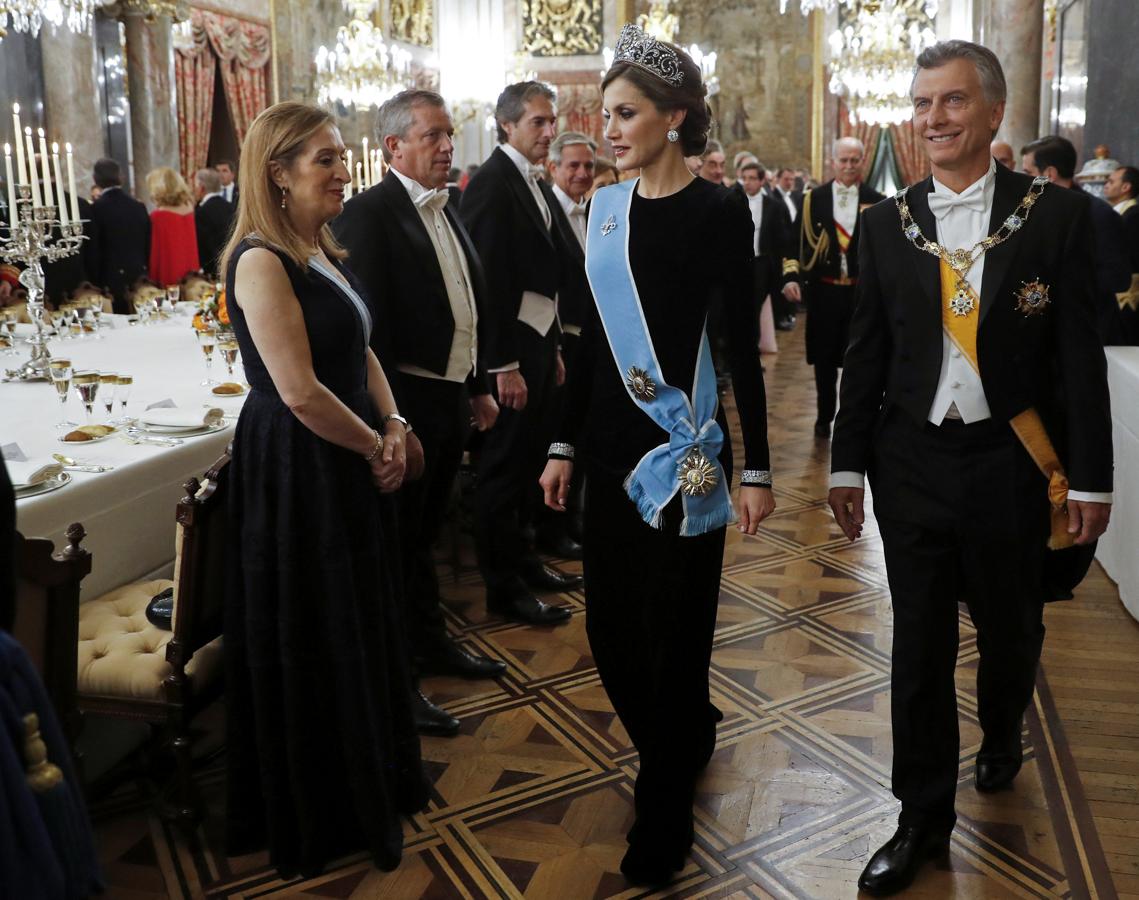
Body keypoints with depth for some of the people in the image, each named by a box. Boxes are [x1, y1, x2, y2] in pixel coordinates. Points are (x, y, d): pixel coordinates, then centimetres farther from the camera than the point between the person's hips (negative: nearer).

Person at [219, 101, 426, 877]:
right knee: (311, 642, 7)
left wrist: (394, 426, -4)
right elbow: (300, 392, -25)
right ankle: (319, 818, 29)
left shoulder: (324, 251, 9)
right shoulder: (262, 262, -19)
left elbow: (360, 353, 12)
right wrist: (375, 447, -11)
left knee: (358, 624, 20)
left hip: (346, 465, 9)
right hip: (295, 470, -9)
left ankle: (370, 781, 42)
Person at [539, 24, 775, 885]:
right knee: (611, 626, 11)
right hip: (611, 442, 6)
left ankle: (664, 810, 24)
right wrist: (566, 444, 11)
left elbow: (743, 345, -8)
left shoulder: (719, 210, -7)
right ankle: (690, 730, 41)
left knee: (674, 628, 4)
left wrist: (756, 468, -10)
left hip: (684, 450, -5)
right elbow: (592, 337, 11)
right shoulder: (607, 208, 8)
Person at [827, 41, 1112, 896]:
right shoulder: (887, 222, 1)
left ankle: (1002, 736, 50)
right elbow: (867, 352, 5)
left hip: (1013, 463, -1)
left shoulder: (1055, 213, -4)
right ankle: (924, 818, 24)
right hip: (913, 463, 1)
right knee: (919, 646, 8)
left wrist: (1091, 479, -5)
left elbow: (1080, 354, -4)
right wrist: (848, 464, 4)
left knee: (1011, 629, 18)